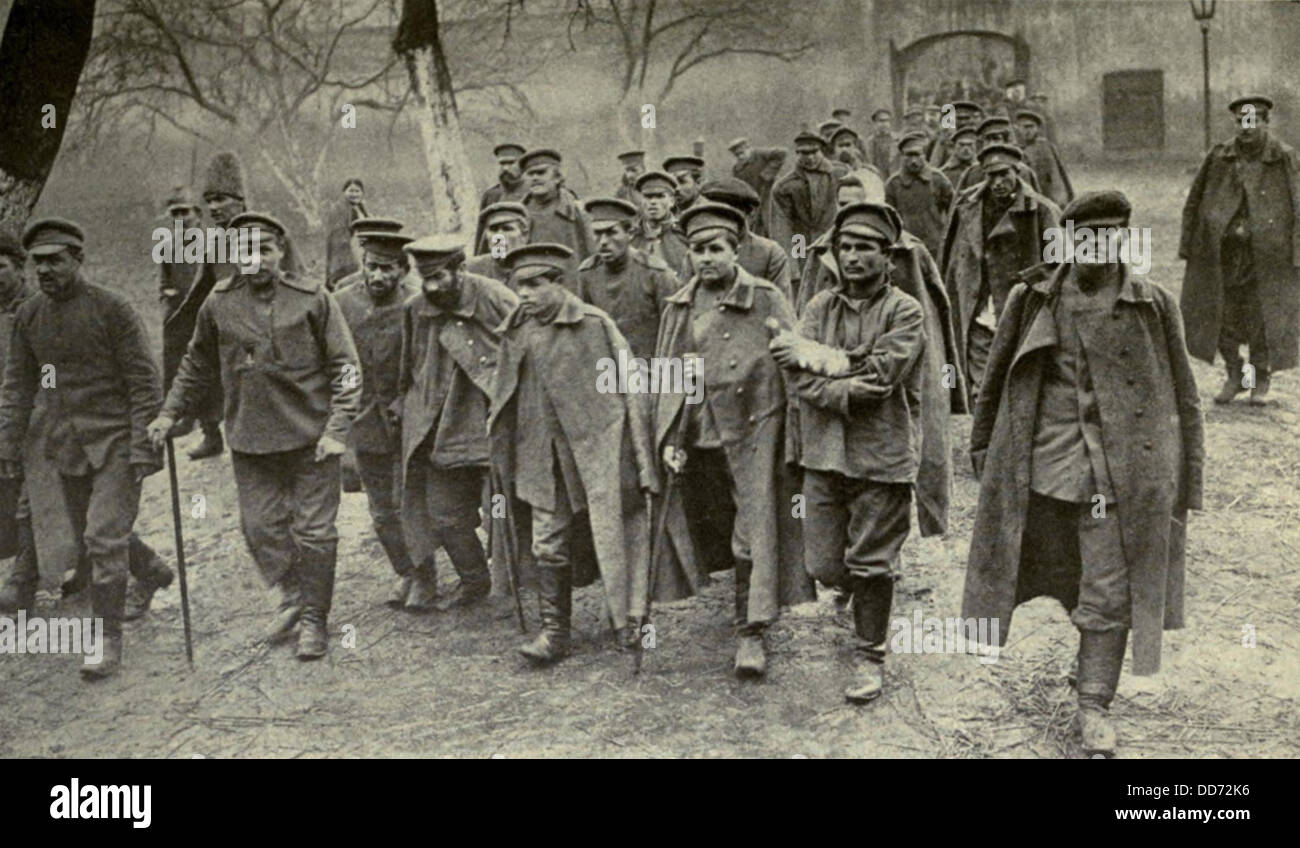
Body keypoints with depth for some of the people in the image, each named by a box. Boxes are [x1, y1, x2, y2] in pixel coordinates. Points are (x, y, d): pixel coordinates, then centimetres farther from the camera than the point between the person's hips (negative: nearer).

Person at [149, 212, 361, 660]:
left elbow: (345, 367, -4)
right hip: (249, 439, 3)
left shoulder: (312, 298, -6)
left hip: (310, 436, -3)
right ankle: (292, 597, 29)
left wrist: (337, 430, -11)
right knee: (260, 526, 7)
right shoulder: (219, 304, 2)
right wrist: (169, 412, 10)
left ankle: (314, 619, 17)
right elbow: (197, 366, 17)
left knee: (314, 530, 2)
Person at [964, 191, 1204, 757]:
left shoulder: (1153, 308, 1)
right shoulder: (1033, 304, 4)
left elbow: (1182, 399, 4)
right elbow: (996, 380, 13)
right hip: (1042, 465, 2)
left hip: (1125, 471, -2)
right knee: (1038, 567, 11)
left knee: (1108, 596, -1)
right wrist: (983, 447, 13)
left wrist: (1184, 483, 2)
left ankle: (1094, 708, 11)